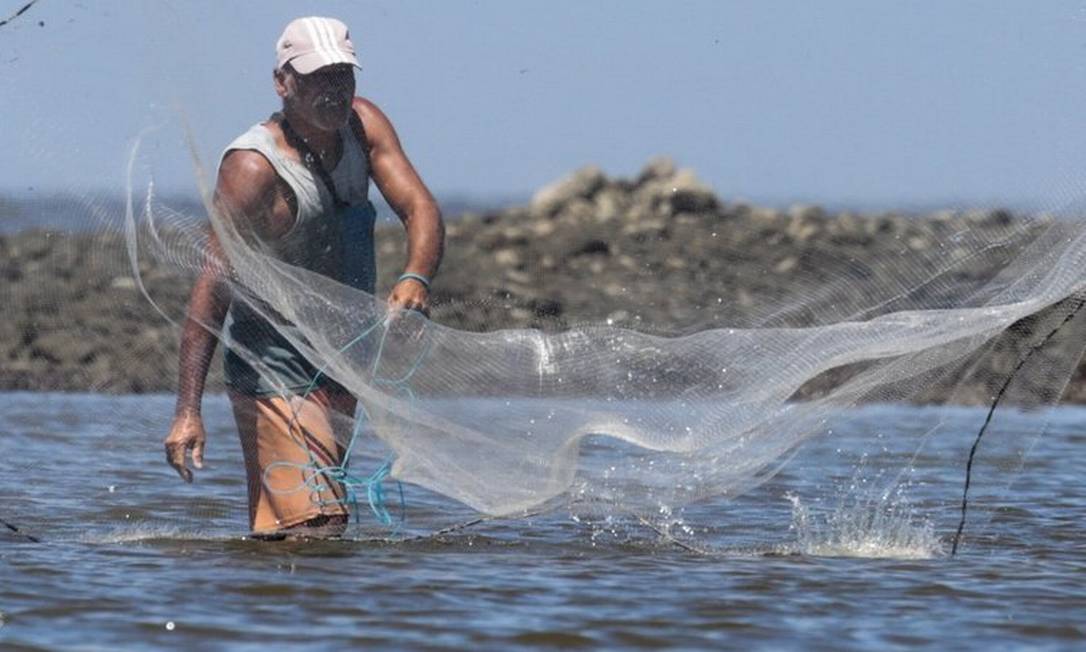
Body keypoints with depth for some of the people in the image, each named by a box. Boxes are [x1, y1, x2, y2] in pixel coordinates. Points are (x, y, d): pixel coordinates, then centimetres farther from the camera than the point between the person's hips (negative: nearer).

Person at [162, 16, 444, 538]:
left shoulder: (362, 125, -1)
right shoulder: (254, 167, -22)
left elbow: (420, 209, -7)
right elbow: (213, 281, -26)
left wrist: (416, 279, -33)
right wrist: (187, 411, -34)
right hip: (275, 372, -8)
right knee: (313, 529, -20)